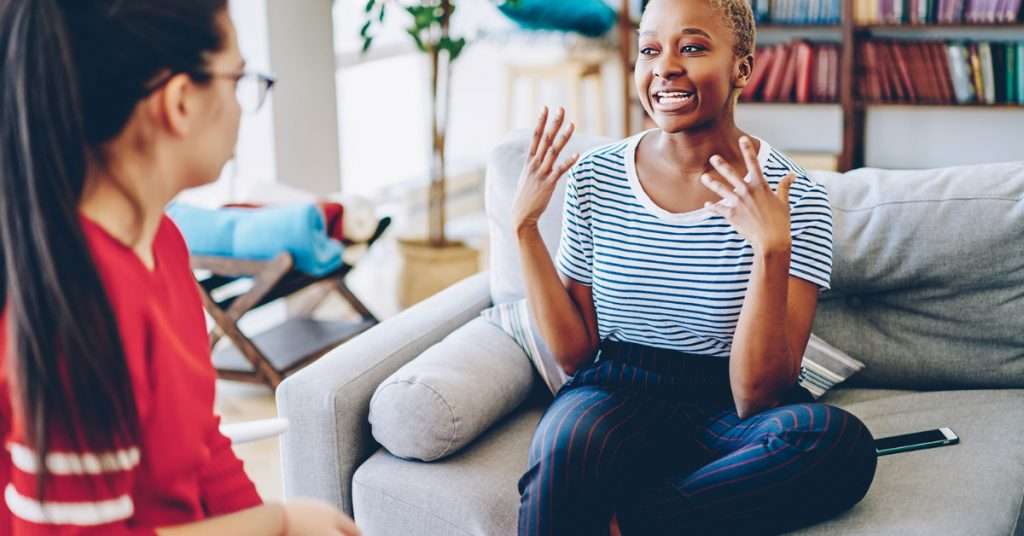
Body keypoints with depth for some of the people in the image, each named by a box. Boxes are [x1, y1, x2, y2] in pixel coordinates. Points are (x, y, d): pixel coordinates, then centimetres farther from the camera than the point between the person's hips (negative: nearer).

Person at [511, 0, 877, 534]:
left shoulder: (793, 198, -9)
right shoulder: (594, 177, 0)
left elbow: (755, 396, -14)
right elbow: (574, 354, 1)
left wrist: (771, 250, -26)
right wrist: (524, 227, -6)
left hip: (726, 412, 1)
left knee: (841, 441, -33)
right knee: (569, 446, -37)